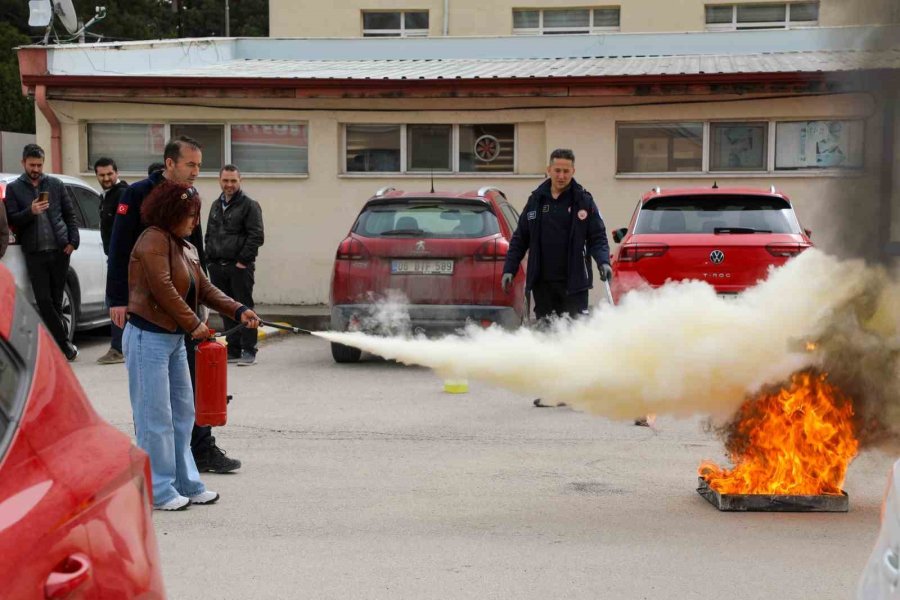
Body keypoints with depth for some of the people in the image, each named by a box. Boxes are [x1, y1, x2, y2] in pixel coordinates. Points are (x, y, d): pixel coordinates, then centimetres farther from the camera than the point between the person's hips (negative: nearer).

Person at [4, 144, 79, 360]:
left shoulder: (56, 184, 9)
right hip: (34, 253, -1)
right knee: (44, 301, -6)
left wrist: (73, 241, -1)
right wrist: (30, 211, -17)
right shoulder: (14, 188, 6)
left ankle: (59, 345, 14)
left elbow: (70, 215, 10)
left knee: (56, 300, 7)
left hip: (59, 250, 1)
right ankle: (65, 344, 0)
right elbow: (12, 220, 1)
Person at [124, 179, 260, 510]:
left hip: (174, 338, 10)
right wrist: (193, 324, -14)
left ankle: (186, 484, 22)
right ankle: (158, 491, 4)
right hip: (148, 337, -10)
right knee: (155, 417, -4)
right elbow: (162, 289, -20)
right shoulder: (154, 240, -14)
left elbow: (204, 288, 14)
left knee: (182, 413, 13)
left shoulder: (186, 248, 15)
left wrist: (238, 311, 1)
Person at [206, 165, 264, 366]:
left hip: (240, 267, -6)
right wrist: (209, 260, 11)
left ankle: (248, 351, -1)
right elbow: (209, 235, 23)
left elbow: (256, 236, -9)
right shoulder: (216, 206, 18)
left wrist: (243, 260, -13)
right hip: (217, 267, 6)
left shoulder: (249, 205, -3)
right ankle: (233, 350, 14)